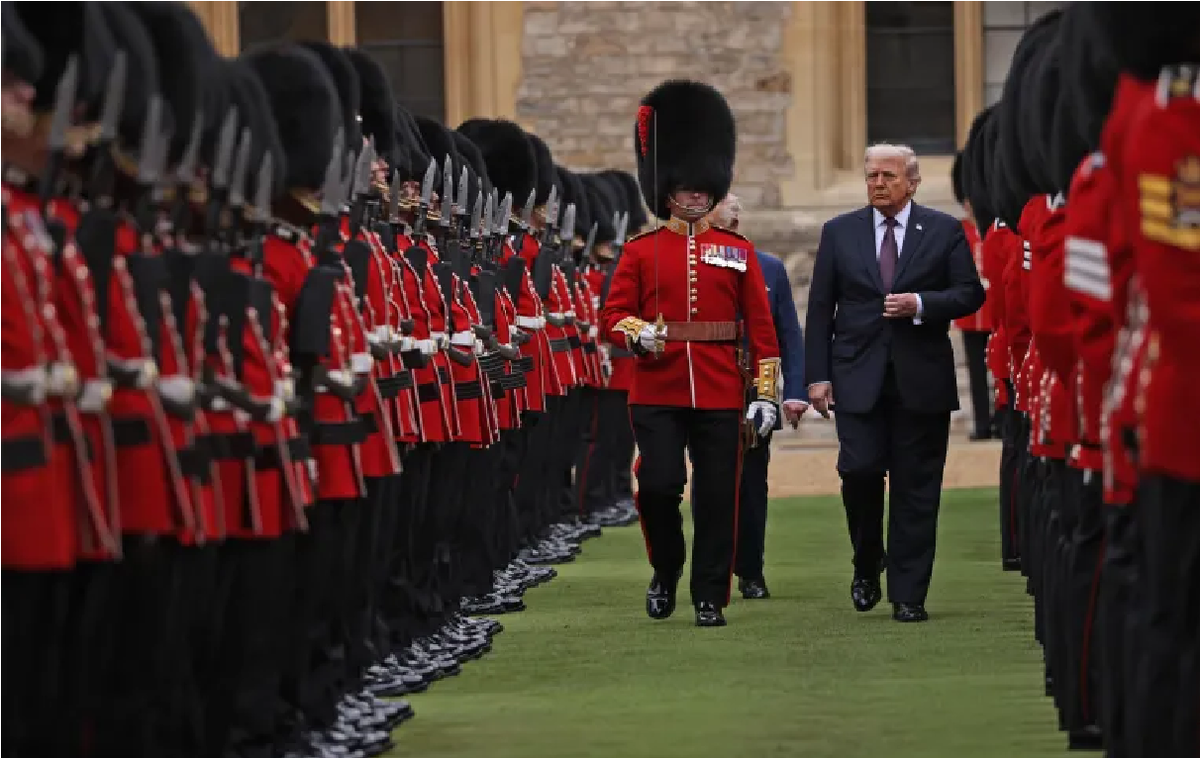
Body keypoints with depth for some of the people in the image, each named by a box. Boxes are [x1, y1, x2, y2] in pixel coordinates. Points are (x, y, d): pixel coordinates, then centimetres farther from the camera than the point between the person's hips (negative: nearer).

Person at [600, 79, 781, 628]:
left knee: (717, 496, 1)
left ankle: (711, 597, 11)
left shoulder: (737, 251, 8)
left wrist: (766, 393, 1)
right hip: (657, 392, -1)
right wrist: (638, 335, -19)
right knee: (658, 484, -12)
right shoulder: (641, 251, 5)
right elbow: (613, 316, 3)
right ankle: (666, 572, 14)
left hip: (720, 395, 1)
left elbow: (761, 326, 7)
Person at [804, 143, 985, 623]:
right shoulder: (839, 233, 9)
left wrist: (920, 304, -15)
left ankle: (909, 595, 5)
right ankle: (867, 564, 15)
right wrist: (818, 375, 0)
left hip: (921, 380, 0)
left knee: (916, 488, 0)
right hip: (859, 378, 1)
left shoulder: (944, 231, 5)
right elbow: (820, 308, 8)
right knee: (860, 471, -11)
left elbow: (970, 294, 2)